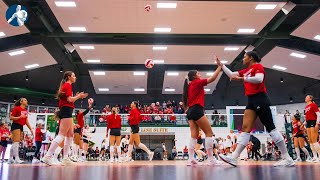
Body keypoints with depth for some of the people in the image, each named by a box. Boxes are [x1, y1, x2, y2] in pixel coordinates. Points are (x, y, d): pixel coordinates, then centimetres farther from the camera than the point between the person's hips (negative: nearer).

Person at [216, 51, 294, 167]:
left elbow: (259, 79, -21)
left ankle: (288, 159, -1)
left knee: (270, 127, -8)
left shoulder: (258, 66, -3)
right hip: (251, 100, 8)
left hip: (260, 99, -8)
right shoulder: (246, 71, 21)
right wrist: (221, 65, 28)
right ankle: (234, 157, -7)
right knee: (246, 128, -1)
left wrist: (241, 78, -23)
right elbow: (231, 75, 29)